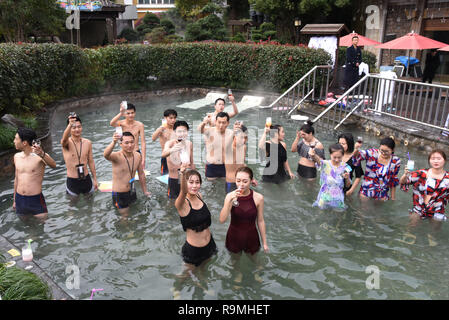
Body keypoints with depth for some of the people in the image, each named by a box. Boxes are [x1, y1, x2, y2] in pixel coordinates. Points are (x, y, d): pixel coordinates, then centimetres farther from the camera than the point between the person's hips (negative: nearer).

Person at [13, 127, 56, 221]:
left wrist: (42, 154, -54)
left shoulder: (40, 155, -14)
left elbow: (53, 165, -36)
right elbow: (17, 178, 16)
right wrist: (15, 200, 21)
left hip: (35, 199, -6)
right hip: (19, 199, 6)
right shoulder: (17, 156, 6)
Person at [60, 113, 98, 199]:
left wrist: (95, 179, 9)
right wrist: (70, 124, -58)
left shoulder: (87, 143, 0)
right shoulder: (67, 143, -13)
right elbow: (64, 139, -40)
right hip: (72, 181, -3)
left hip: (86, 179, 3)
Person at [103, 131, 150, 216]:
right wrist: (113, 142, -67)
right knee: (125, 217, 8)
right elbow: (106, 155, -47)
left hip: (132, 192, 5)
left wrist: (145, 191, 17)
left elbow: (141, 174, 9)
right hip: (119, 194, -5)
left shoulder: (138, 156, -5)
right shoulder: (117, 156, -23)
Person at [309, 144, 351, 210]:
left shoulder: (344, 166, -4)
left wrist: (347, 178, -17)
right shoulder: (325, 164, -12)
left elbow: (347, 186, 5)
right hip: (325, 198, -2)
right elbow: (318, 159, -38)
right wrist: (313, 155, -60)